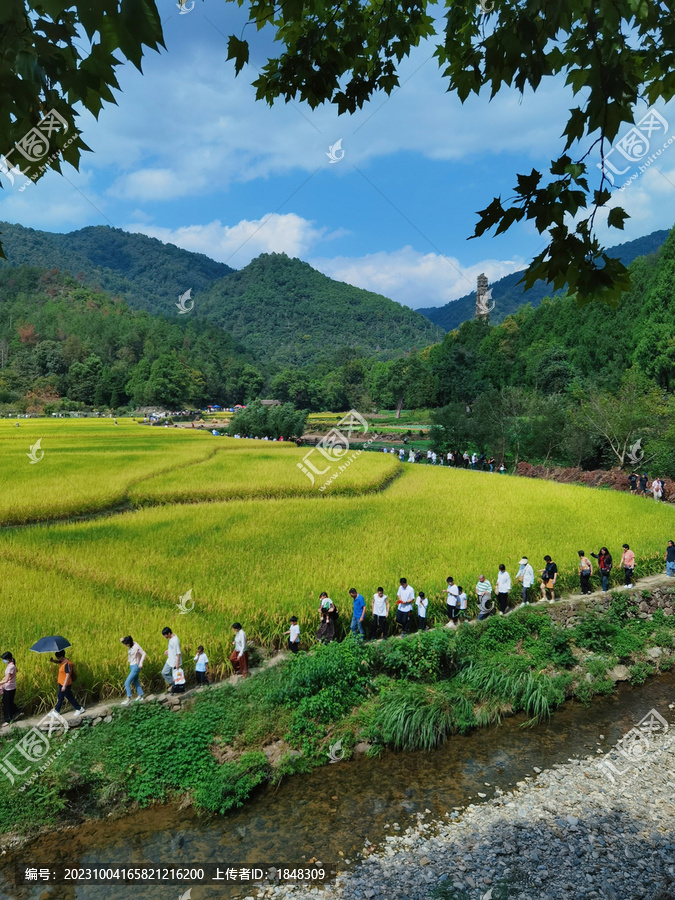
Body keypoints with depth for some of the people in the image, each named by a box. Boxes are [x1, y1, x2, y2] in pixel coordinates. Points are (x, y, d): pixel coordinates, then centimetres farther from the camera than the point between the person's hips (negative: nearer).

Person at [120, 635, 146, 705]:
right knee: (135, 682, 16)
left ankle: (128, 698, -6)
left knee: (127, 683, -10)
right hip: (131, 666, 8)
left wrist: (141, 663, -21)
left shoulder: (136, 646, -19)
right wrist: (122, 640, -15)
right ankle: (140, 696, 27)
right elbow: (121, 640, 9)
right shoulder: (130, 645, 1)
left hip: (136, 667, -8)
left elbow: (143, 654, -14)